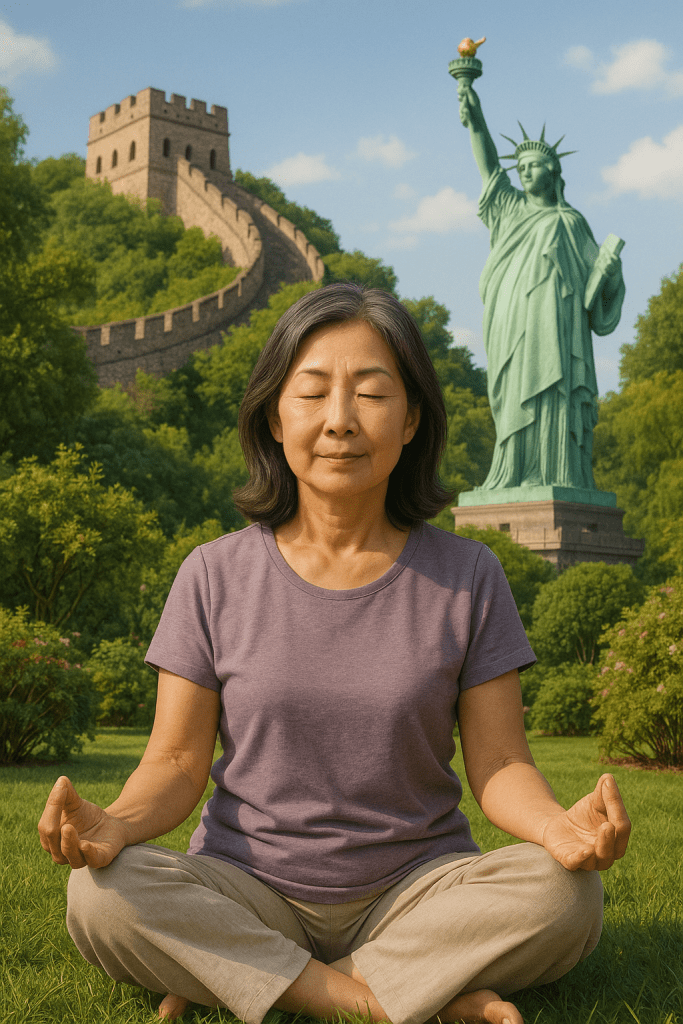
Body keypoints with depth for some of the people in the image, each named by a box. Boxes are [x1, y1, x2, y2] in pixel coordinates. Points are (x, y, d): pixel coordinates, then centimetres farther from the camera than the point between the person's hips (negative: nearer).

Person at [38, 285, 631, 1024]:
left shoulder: (466, 578, -1)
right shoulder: (217, 576, -1)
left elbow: (498, 764, -2)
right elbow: (177, 761, -1)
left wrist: (560, 825, -25)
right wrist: (114, 825, -24)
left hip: (416, 892, 1)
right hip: (247, 893, 0)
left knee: (565, 895, -28)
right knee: (102, 900, -28)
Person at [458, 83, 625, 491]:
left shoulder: (571, 222, 13)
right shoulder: (511, 208, 22)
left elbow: (597, 273, 11)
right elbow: (488, 164, 11)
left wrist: (610, 268, -13)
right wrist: (476, 118, -2)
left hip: (553, 322, -3)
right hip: (512, 323, 3)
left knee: (553, 393, -12)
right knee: (518, 398, -4)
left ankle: (561, 478, -16)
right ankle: (517, 476, -6)